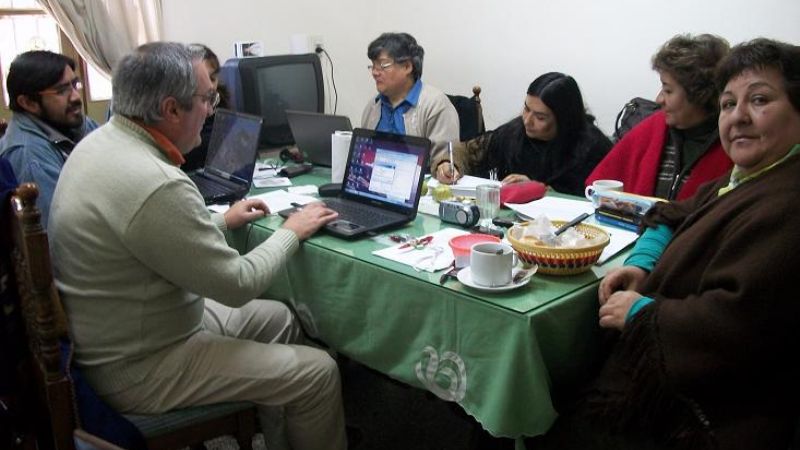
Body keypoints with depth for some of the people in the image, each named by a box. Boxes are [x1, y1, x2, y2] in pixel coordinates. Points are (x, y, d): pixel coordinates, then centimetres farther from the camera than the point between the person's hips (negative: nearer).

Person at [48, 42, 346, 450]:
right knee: (318, 374, -6)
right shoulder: (157, 186, -32)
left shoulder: (100, 142, 0)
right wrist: (291, 232, -8)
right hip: (136, 369, -10)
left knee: (277, 317, 19)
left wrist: (221, 222, 15)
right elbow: (237, 285, -22)